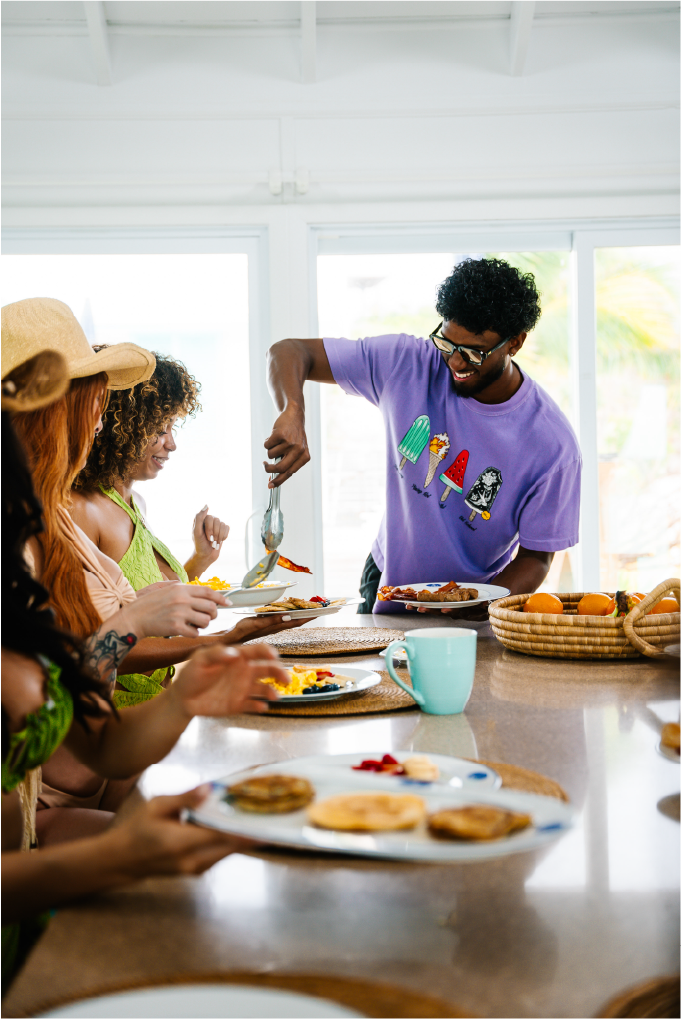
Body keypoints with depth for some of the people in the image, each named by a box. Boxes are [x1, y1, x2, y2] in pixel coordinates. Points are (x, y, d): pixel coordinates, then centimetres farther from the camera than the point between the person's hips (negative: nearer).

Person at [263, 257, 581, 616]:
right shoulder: (409, 364, -12)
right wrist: (293, 412, -32)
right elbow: (290, 351, -9)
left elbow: (535, 557, -8)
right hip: (385, 585, 2)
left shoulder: (553, 445, -17)